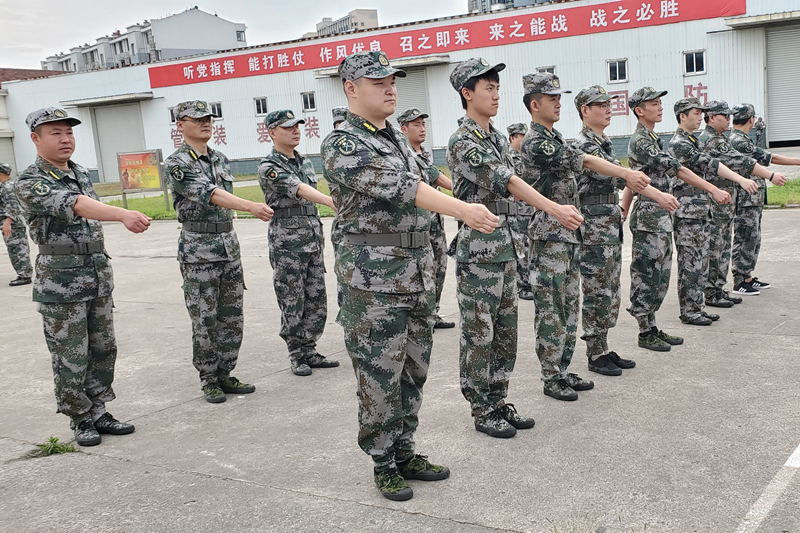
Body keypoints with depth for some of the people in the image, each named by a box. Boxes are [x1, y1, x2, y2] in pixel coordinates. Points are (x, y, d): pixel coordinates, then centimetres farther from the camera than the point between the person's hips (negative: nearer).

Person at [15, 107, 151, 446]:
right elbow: (73, 205, -31)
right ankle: (81, 420, 17)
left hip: (99, 278, 7)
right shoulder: (29, 184, -13)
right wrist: (123, 214, -46)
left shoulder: (82, 174, 11)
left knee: (103, 350, 11)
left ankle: (99, 412, 24)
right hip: (60, 284, -7)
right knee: (71, 358, 2)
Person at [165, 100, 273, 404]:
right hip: (198, 251, -6)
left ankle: (225, 375, 20)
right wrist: (252, 207, -38)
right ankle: (208, 381, 12)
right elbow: (210, 194, -25)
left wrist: (231, 244, 17)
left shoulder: (221, 159, 12)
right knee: (205, 321, 0)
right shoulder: (177, 164, -10)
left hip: (229, 246, 7)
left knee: (232, 318, 9)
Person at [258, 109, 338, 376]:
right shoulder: (269, 167, -10)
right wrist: (330, 201, -40)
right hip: (287, 241, -7)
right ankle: (297, 356, 11)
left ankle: (309, 351, 19)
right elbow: (298, 189, -26)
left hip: (314, 238, 7)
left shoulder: (305, 162, 14)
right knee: (292, 303, 0)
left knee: (317, 299, 8)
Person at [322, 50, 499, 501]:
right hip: (374, 278, -8)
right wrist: (464, 210, -34)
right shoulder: (341, 145, -11)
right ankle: (384, 464, 16)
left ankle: (405, 452, 27)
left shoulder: (398, 139, 15)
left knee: (414, 370, 13)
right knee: (380, 375, 1)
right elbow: (397, 188, -24)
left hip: (419, 270, 8)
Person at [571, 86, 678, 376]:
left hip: (611, 225, 10)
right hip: (593, 227, -10)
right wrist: (656, 193, -33)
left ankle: (604, 349, 21)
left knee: (611, 291, 13)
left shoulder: (604, 142, 15)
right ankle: (596, 355, 6)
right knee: (597, 292, -3)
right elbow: (614, 175, -26)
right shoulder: (582, 144, -15)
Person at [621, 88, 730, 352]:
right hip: (649, 218, -10)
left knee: (660, 276, 13)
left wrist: (623, 212, 19)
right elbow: (677, 169, -21)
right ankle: (645, 333, 7)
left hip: (661, 220, 10)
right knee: (646, 276, -1)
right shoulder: (641, 141, -15)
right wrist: (713, 190, -22)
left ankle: (652, 328, 21)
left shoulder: (651, 139, 16)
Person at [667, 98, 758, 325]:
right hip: (687, 213, -10)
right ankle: (688, 311, 3)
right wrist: (741, 179, -30)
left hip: (702, 211, 10)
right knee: (690, 264, -4)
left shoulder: (694, 142, 17)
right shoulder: (678, 144, -14)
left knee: (701, 263, 12)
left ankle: (698, 307, 18)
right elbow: (710, 164, -24)